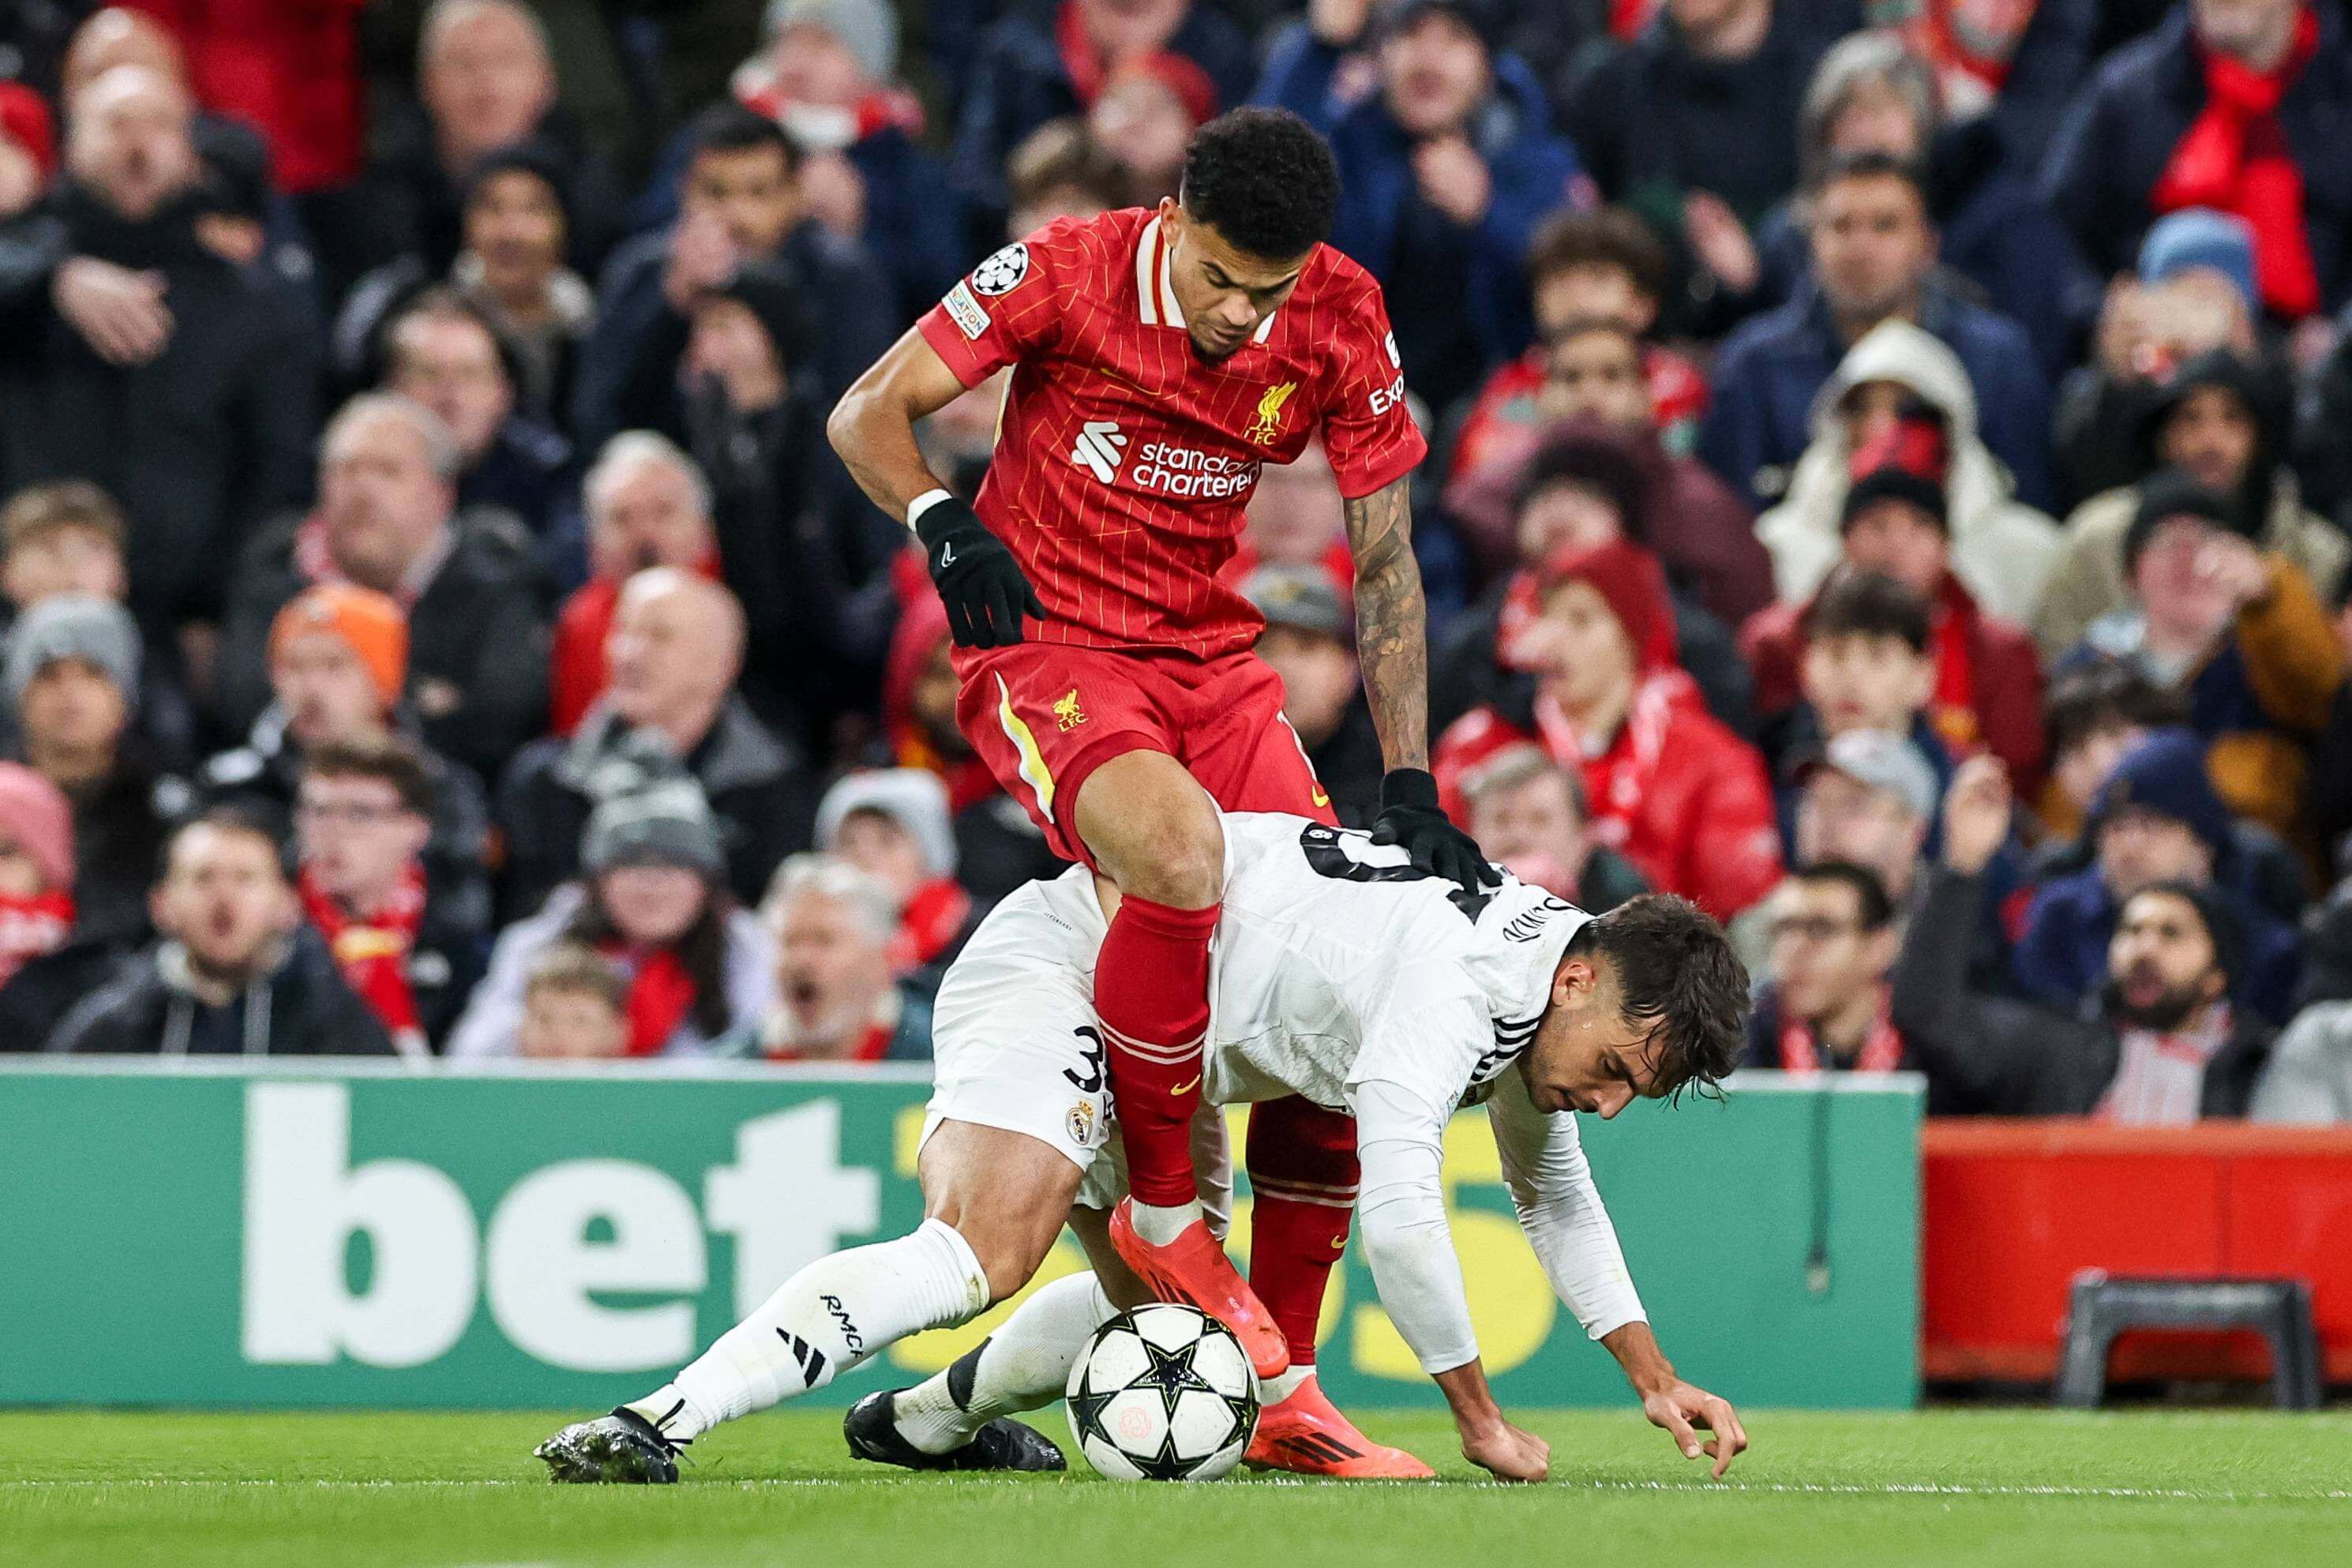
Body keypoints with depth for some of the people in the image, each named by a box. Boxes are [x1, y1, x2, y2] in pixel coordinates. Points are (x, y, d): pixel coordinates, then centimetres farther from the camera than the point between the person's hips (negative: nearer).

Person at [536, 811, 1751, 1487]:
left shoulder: (1555, 1003, 5)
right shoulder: (1456, 981, -27)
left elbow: (1555, 1195, 24)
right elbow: (1397, 1213, -31)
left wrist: (1654, 1381, 23)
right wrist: (1479, 1419, -19)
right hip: (1055, 968, -11)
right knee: (981, 1255, -32)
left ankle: (926, 1418, 43)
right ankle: (657, 1423, -44)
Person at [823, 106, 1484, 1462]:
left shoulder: (1340, 321, -5)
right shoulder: (1063, 273, -14)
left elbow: (1386, 560, 2)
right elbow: (868, 416, -6)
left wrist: (1410, 782, -5)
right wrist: (943, 520, -27)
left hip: (1211, 658, 5)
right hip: (1045, 649, -5)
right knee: (1184, 853, -35)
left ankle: (1280, 1379, 4)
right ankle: (1163, 1211, -14)